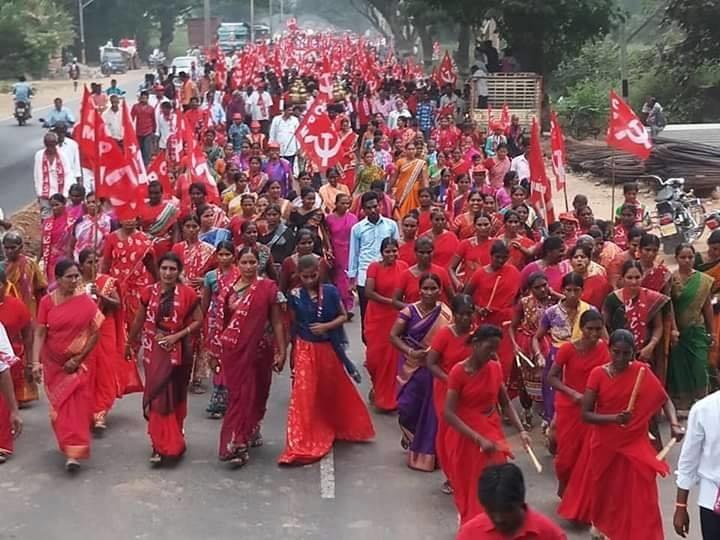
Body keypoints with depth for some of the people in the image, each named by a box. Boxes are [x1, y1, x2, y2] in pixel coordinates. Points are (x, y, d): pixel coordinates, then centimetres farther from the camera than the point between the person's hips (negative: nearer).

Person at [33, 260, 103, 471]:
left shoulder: (85, 301, -9)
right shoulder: (47, 302, -8)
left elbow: (95, 333, -7)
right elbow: (40, 334, -9)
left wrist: (78, 358, -11)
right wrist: (36, 361, -19)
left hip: (79, 363, -1)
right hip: (54, 363, 2)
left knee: (76, 405, -5)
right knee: (59, 406, 12)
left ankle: (73, 453, -3)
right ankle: (68, 444, 31)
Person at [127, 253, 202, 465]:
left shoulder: (187, 294, -7)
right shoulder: (149, 292, -1)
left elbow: (198, 321, -5)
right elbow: (139, 321, 10)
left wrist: (178, 335, -16)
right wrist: (129, 344, 18)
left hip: (177, 351, -1)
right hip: (154, 350, 1)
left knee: (174, 396, 10)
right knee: (157, 396, 0)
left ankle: (167, 443, 26)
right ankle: (162, 444, 7)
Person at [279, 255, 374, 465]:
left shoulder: (330, 291, -7)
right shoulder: (295, 296, -6)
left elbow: (343, 316, -1)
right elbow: (293, 325, 2)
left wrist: (326, 326, -17)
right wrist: (293, 349, 4)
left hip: (329, 348, 1)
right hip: (305, 349, -1)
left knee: (336, 391, 17)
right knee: (304, 395, -6)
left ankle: (341, 429, 43)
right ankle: (301, 445, -2)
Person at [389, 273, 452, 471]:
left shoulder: (446, 314, -3)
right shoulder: (409, 311, -4)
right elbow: (393, 336, -6)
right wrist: (410, 351, -18)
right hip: (412, 367, 0)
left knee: (432, 410, 3)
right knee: (408, 407, 0)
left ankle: (428, 450, 20)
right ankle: (411, 439, 32)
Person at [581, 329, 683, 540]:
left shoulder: (641, 372, -8)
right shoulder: (598, 374, -12)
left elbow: (665, 400, -3)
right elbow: (586, 414, -14)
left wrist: (674, 424, -22)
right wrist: (614, 418, -29)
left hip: (635, 444, 0)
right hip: (605, 445, 0)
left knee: (639, 497, -5)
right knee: (605, 491, 18)